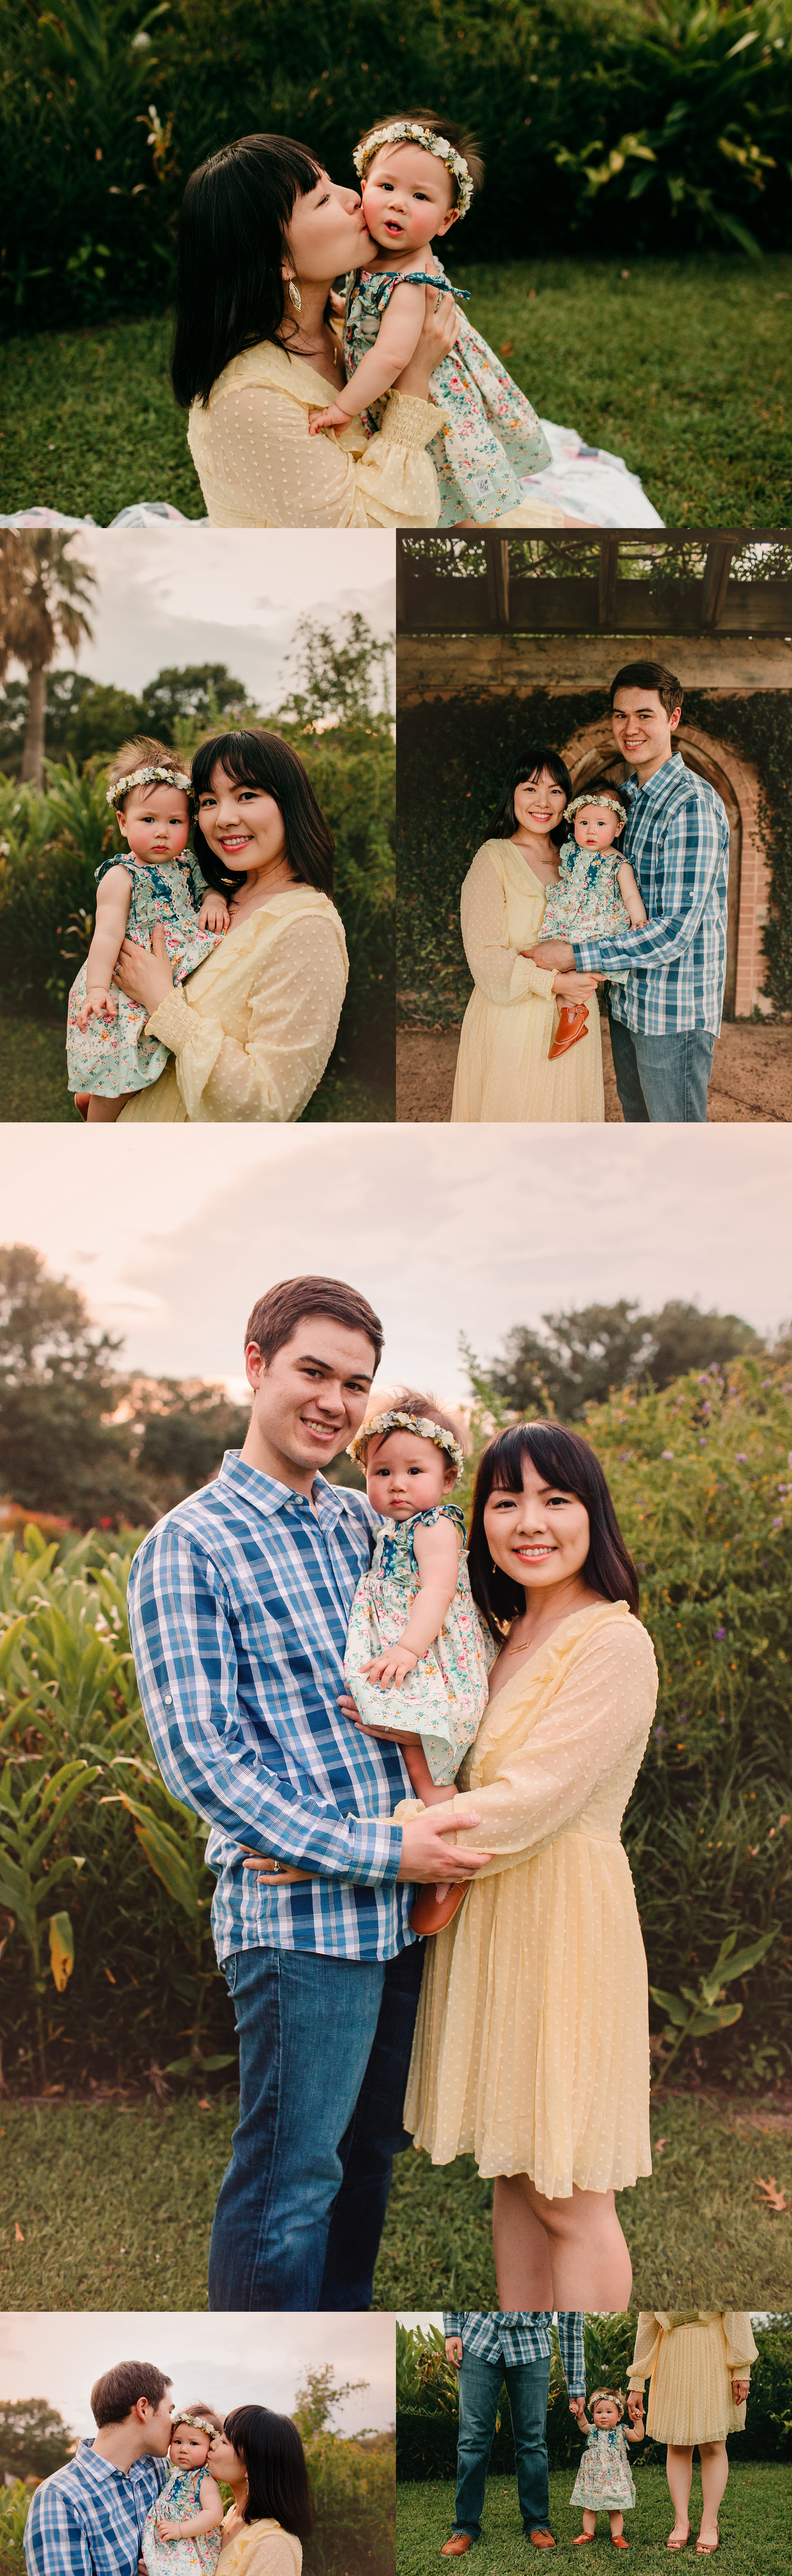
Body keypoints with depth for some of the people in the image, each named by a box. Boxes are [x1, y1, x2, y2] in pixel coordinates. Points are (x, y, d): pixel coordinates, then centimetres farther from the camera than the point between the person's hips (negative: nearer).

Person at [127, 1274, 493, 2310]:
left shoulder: (369, 1522, 12)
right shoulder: (190, 1547, -8)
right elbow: (200, 1758, -14)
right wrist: (376, 1851, -17)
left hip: (404, 1905, 7)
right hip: (298, 1912, -7)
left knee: (369, 2151, 18)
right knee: (289, 2177, -1)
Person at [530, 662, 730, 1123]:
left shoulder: (693, 804, -18)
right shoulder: (628, 799, 13)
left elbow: (676, 932, -23)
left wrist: (576, 956, -21)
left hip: (676, 1011, -9)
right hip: (628, 1003, 9)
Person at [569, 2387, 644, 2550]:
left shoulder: (621, 2431, -1)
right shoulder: (592, 2431, 3)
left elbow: (639, 2436, 6)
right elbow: (583, 2426, 21)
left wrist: (637, 2421, -6)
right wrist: (580, 2414, 5)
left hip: (614, 2477, -2)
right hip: (593, 2477, 2)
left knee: (615, 2511, 1)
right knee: (589, 2509, 6)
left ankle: (617, 2536, 8)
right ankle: (588, 2533, 18)